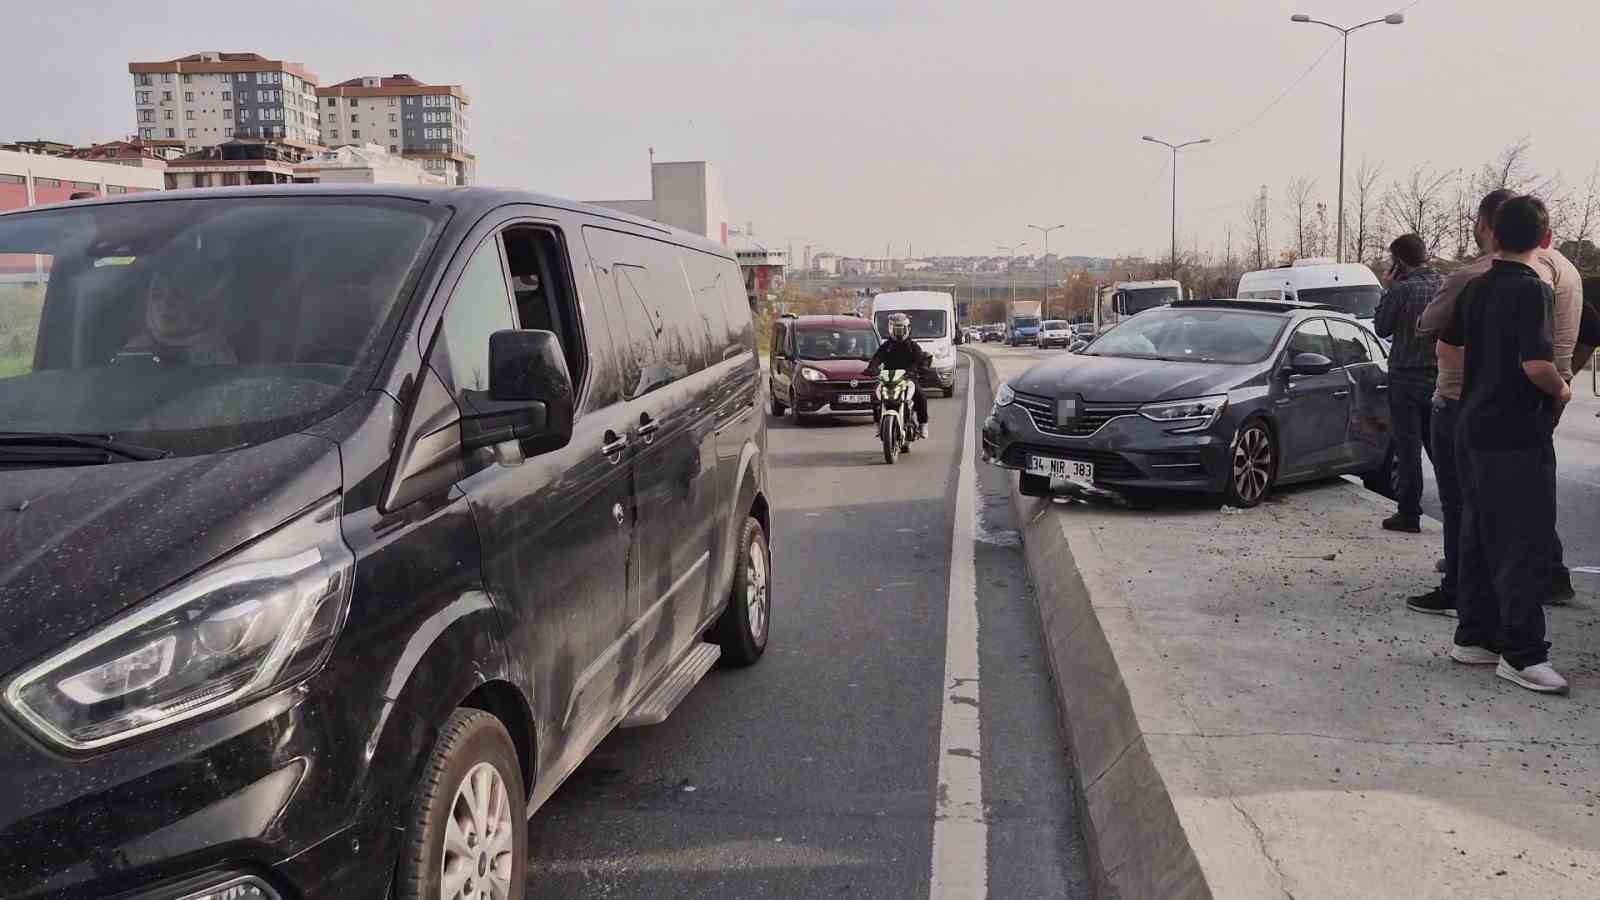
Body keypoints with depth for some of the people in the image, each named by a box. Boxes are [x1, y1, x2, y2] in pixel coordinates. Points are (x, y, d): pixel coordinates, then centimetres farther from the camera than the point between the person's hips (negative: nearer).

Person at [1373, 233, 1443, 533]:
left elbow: (1382, 328, -3)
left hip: (1407, 377, -5)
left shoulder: (1402, 290, -16)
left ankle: (1409, 514, 4)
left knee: (1408, 446, 1)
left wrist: (1390, 289, 0)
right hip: (1441, 376, 6)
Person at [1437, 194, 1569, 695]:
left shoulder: (1476, 288, 9)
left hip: (1473, 429, 8)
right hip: (1518, 434, -8)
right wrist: (1561, 390, -4)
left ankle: (1474, 637, 20)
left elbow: (1447, 349, 18)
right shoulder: (1534, 291, -15)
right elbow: (1537, 363, -23)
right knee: (1525, 545, -4)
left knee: (1479, 538, 14)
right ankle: (1521, 655, -2)